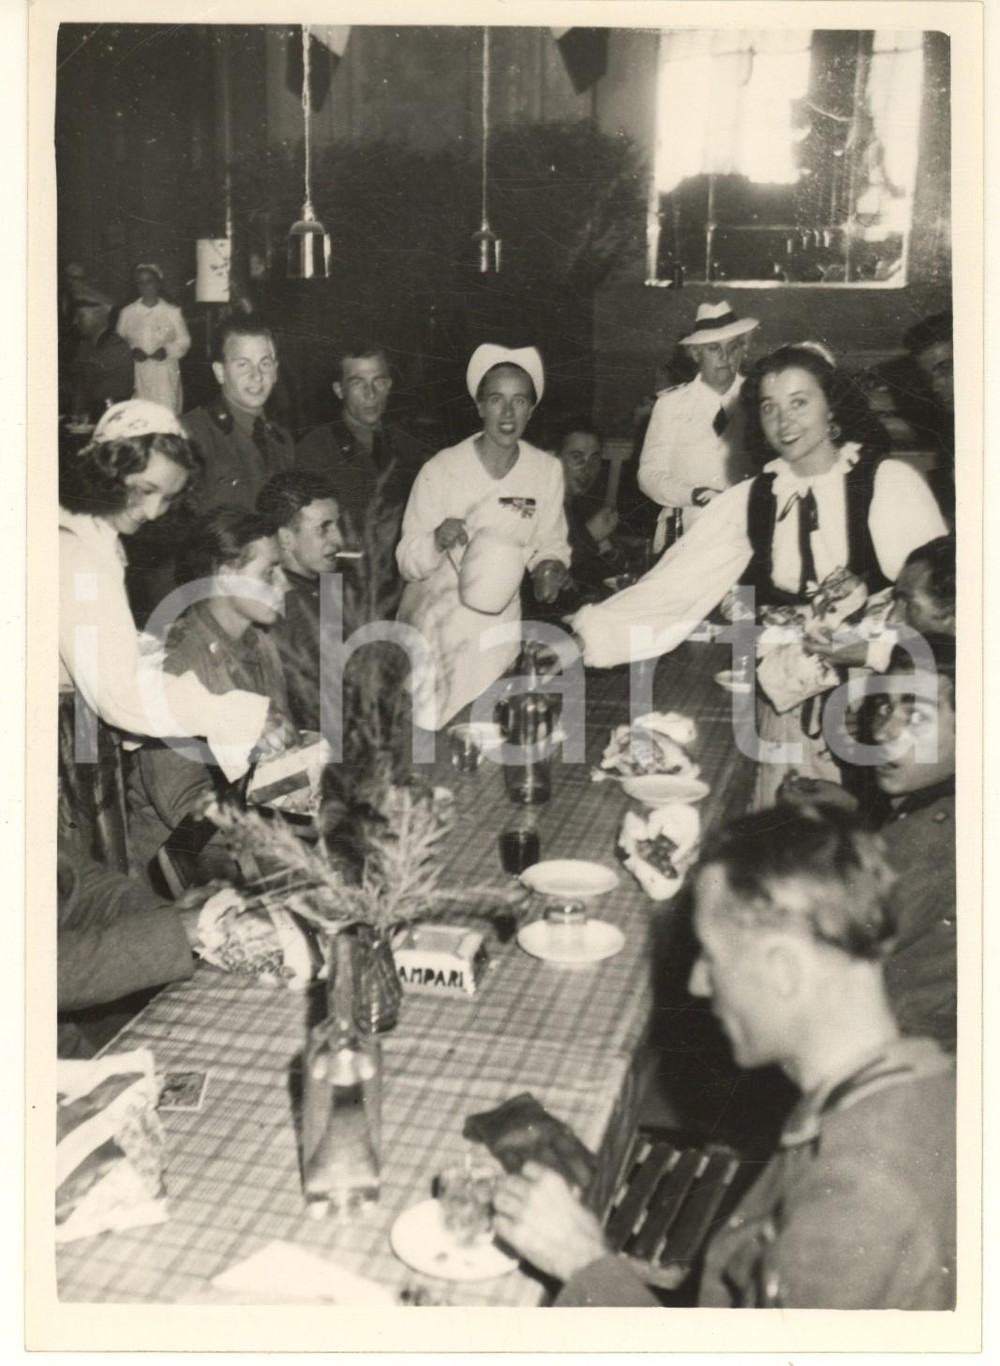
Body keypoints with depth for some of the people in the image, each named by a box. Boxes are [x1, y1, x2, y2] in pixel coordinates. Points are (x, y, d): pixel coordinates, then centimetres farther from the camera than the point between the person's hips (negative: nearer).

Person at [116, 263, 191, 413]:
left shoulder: (172, 312, 8)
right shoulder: (127, 313, 13)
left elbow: (184, 341, 7)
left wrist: (167, 350, -13)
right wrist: (131, 351, -9)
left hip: (165, 378, -1)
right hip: (137, 377, 1)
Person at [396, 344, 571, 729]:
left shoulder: (547, 471, -5)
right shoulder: (441, 469, -13)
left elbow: (551, 543, 9)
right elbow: (406, 561, -12)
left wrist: (550, 565, -12)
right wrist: (438, 540, -31)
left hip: (499, 624, 3)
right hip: (437, 622, -2)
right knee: (427, 729, 5)